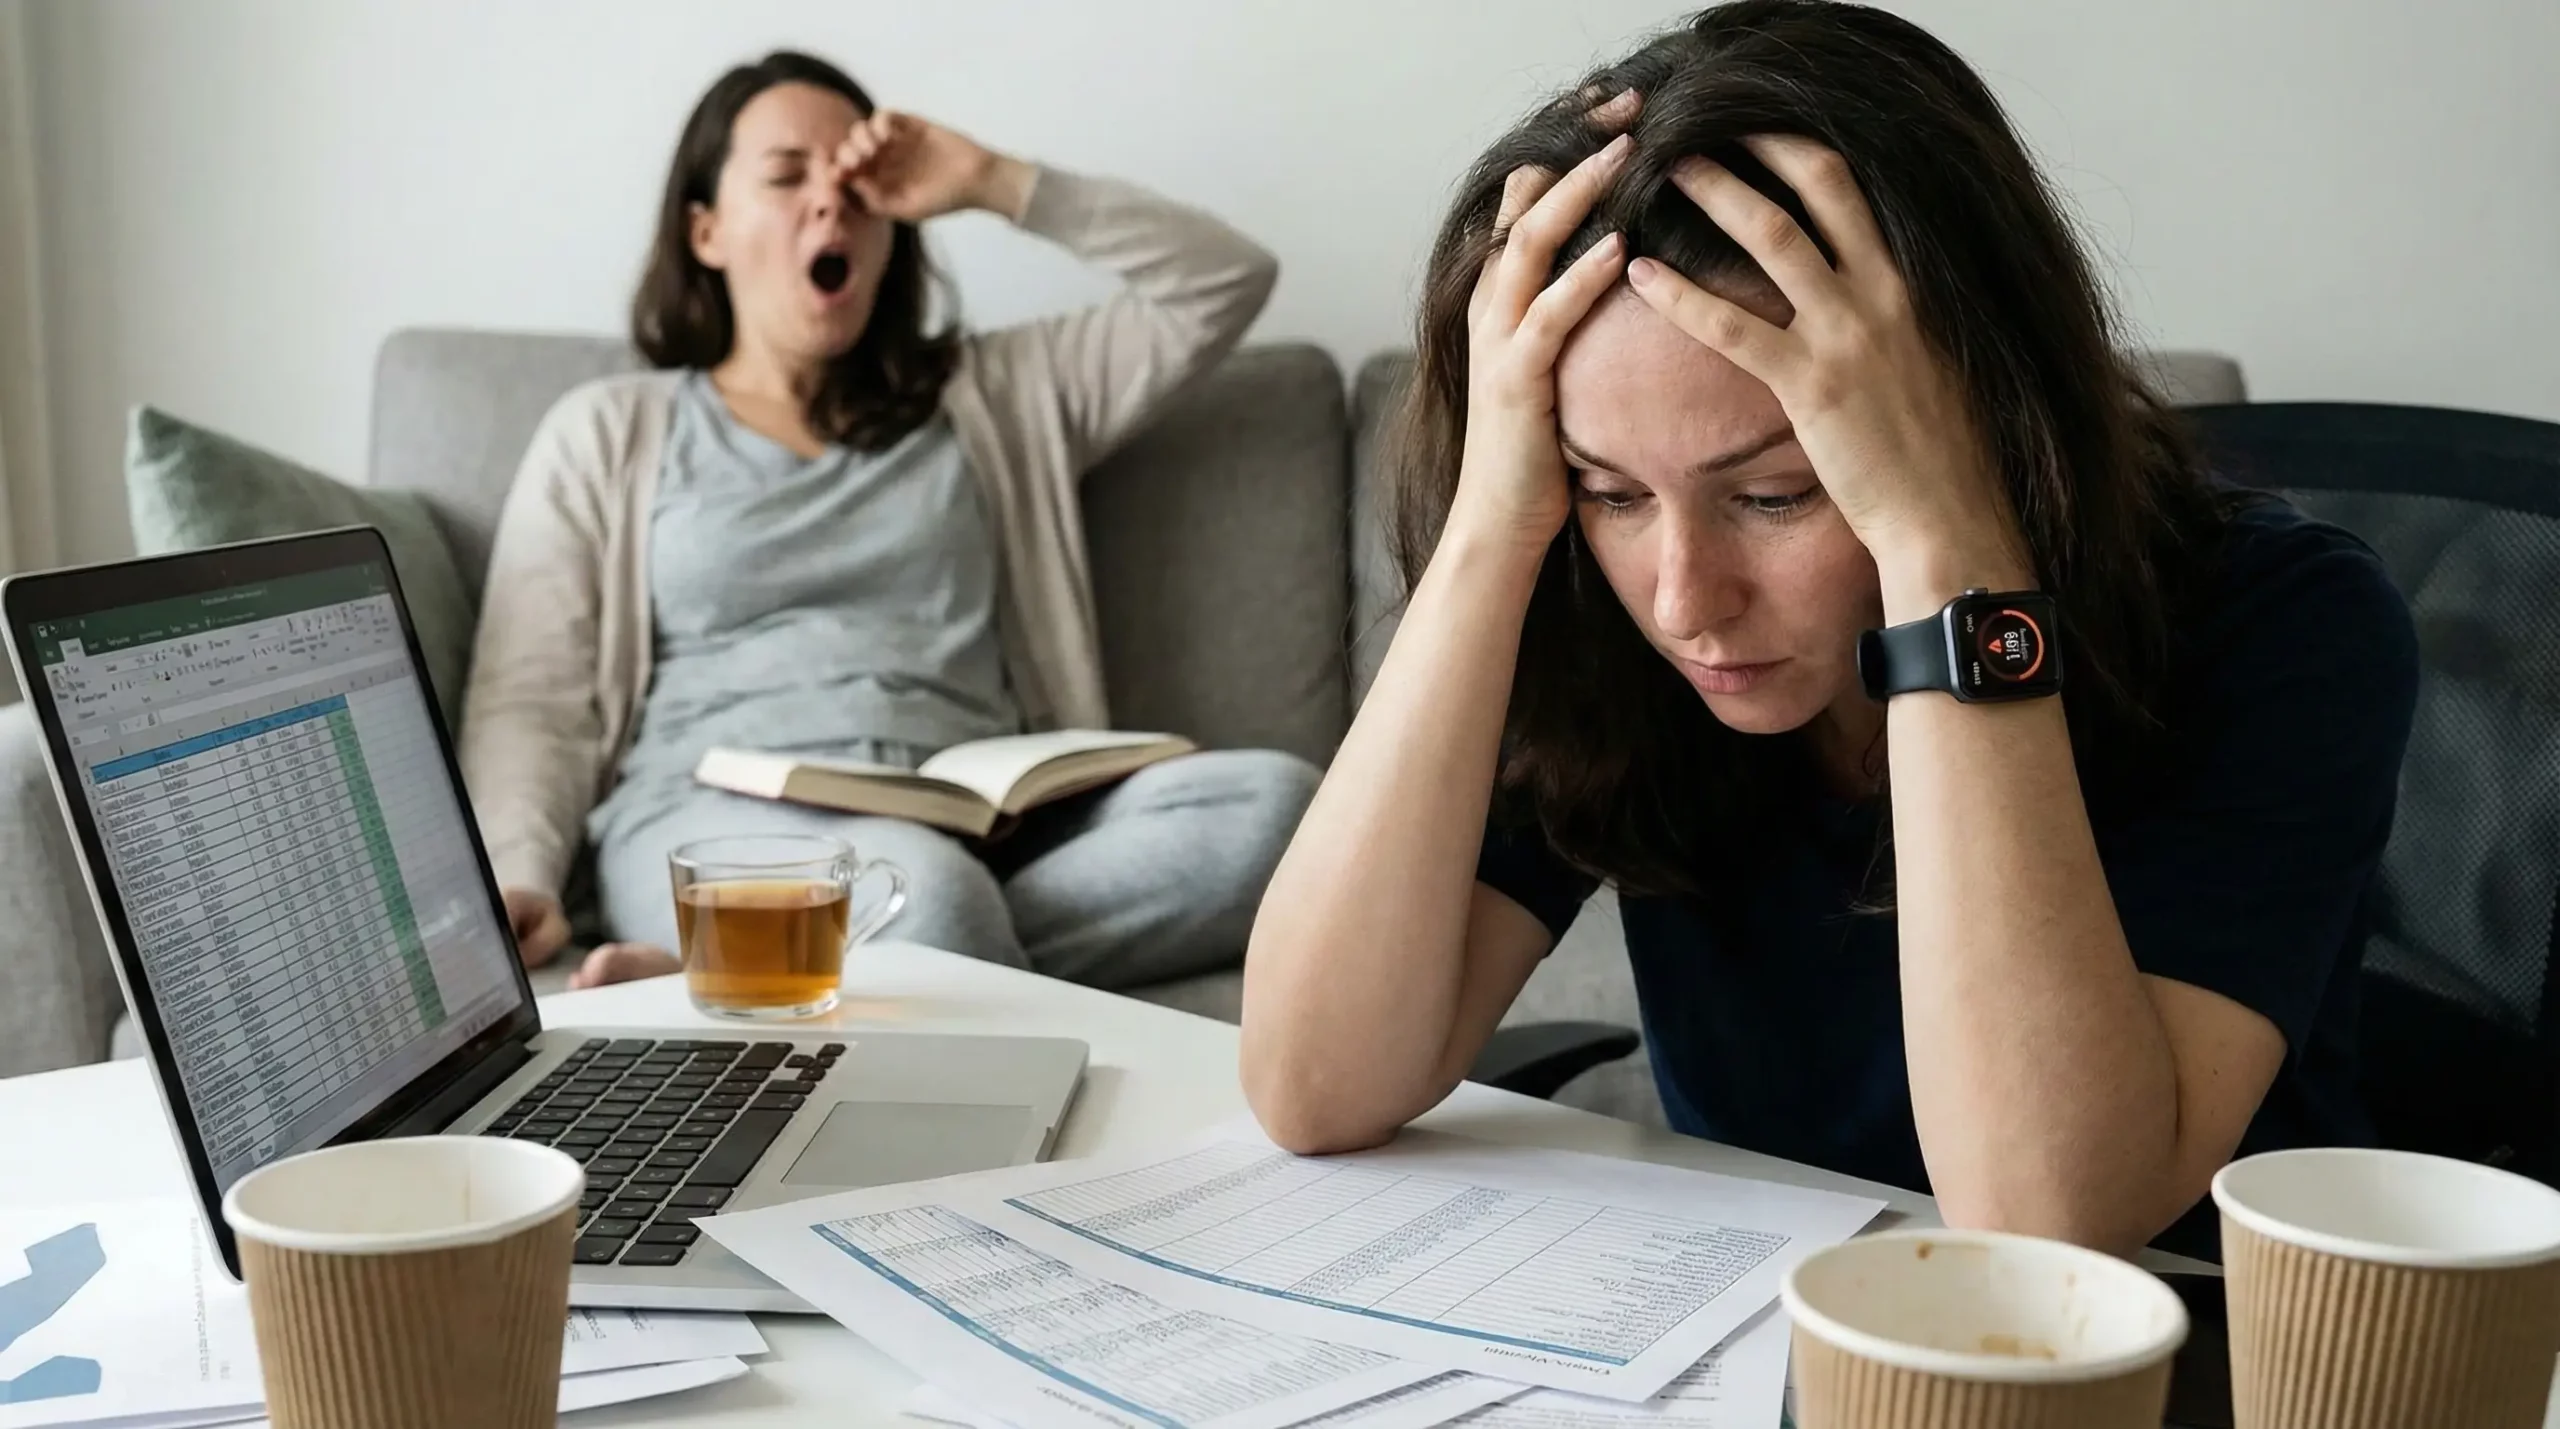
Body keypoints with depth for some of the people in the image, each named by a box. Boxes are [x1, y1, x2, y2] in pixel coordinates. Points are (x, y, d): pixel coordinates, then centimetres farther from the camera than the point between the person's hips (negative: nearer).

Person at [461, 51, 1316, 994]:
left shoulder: (992, 398, 25)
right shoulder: (608, 433, 19)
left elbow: (1225, 285, 20)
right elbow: (529, 704, 10)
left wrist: (994, 185, 14)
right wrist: (519, 880, -11)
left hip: (981, 827, 5)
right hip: (719, 817, -5)